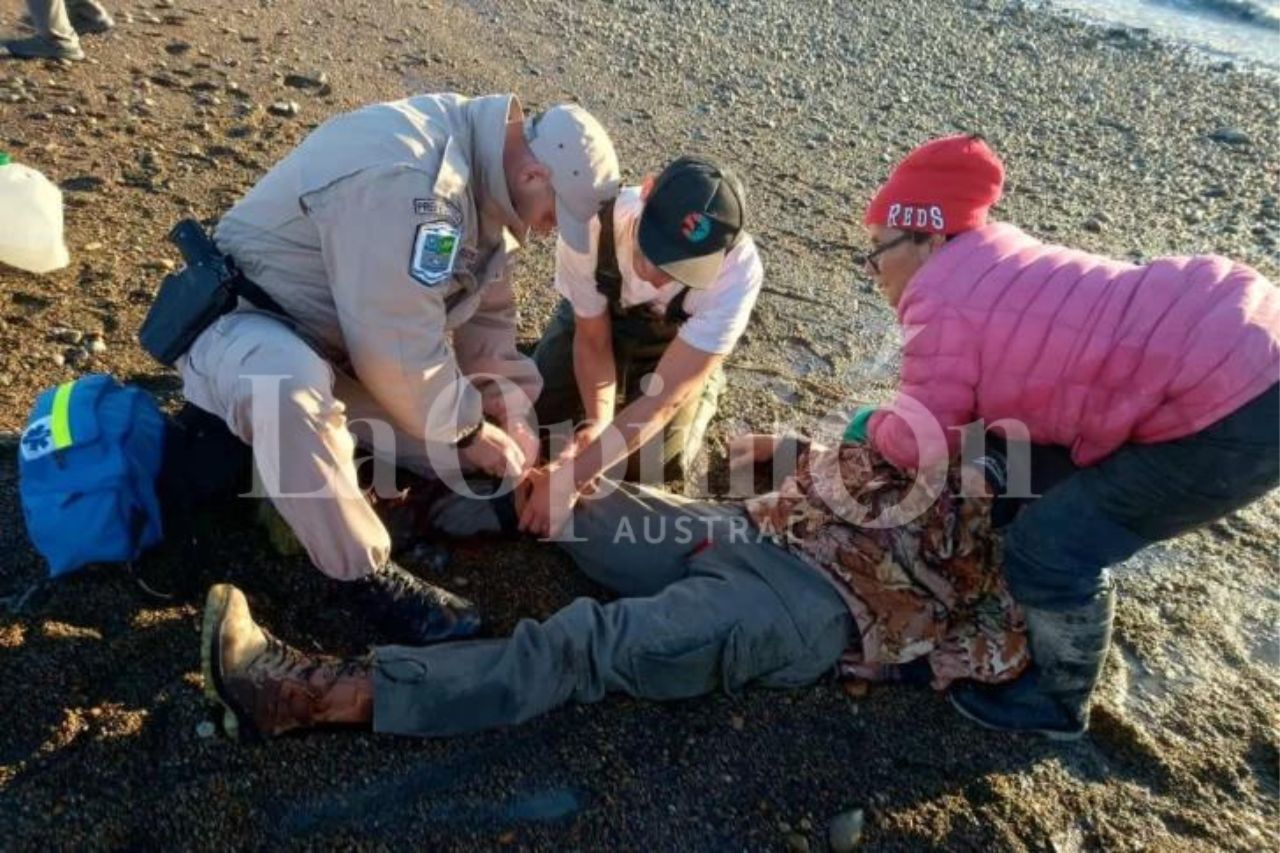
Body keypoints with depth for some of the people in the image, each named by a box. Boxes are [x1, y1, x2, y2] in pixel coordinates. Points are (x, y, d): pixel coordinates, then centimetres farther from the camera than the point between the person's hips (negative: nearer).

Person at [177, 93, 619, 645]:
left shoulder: (485, 169, -1)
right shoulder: (411, 179, -32)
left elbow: (486, 309, 6)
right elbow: (399, 351, -31)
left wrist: (504, 403, -6)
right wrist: (466, 429, -17)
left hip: (354, 341, 9)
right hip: (248, 319, -8)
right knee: (291, 389, -43)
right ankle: (368, 576, -23)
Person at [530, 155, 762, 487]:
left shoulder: (737, 270, -41)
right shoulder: (590, 226, -37)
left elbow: (665, 397, -39)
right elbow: (592, 342, -19)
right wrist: (598, 422, -35)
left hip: (675, 341, -1)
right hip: (596, 318, 2)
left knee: (652, 468, -11)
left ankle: (706, 385, 19)